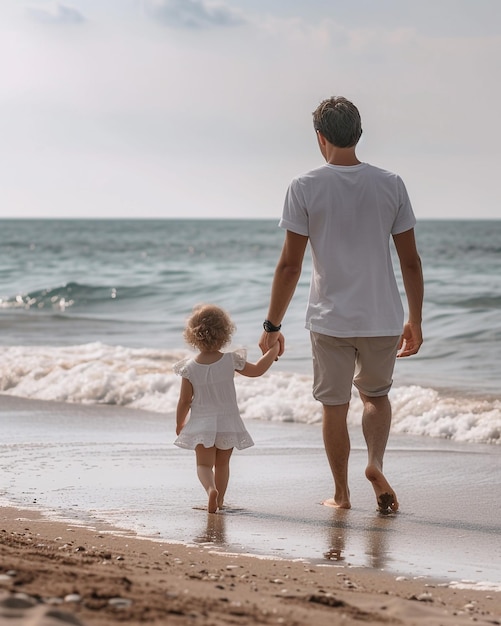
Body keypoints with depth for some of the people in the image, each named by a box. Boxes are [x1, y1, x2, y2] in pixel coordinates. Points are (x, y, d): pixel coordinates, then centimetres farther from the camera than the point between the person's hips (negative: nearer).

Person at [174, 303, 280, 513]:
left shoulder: (189, 368, -10)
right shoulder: (231, 361, -11)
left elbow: (184, 401, -5)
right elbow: (257, 370, 2)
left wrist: (179, 423, 12)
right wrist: (273, 350, 16)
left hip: (201, 425, -1)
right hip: (228, 423, 1)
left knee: (204, 464, 1)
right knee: (222, 463, 18)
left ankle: (211, 488, -27)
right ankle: (219, 499, 26)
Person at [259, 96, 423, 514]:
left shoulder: (305, 188, -7)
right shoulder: (391, 185, 0)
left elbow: (290, 265, -7)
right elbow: (411, 262, 2)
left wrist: (273, 325, 1)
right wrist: (415, 322, 12)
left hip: (330, 319, -2)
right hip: (383, 318, 2)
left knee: (335, 406, 11)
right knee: (376, 394, 22)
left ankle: (341, 494, 18)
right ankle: (376, 462, -1)